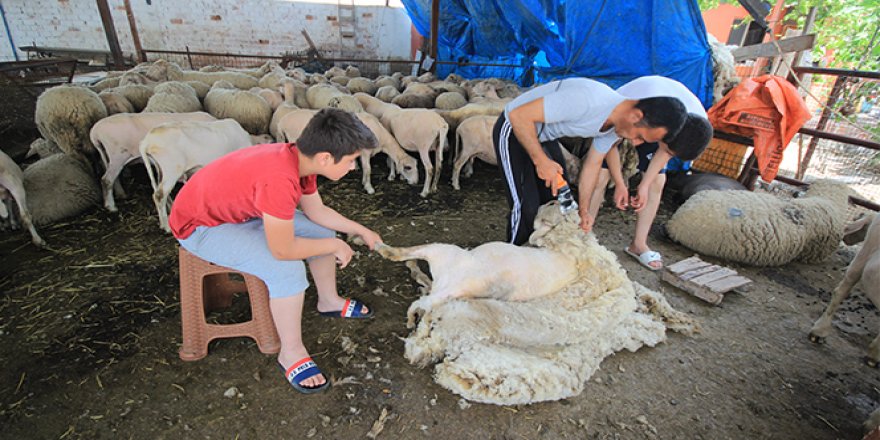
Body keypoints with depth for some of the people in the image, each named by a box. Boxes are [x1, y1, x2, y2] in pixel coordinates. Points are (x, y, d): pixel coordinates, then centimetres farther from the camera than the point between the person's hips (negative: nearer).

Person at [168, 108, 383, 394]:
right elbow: (283, 250, -33)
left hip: (241, 208, 9)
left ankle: (329, 301, 28)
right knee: (287, 270, -27)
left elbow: (317, 211, 3)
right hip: (200, 226, -9)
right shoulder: (279, 179, -40)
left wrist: (362, 231, 5)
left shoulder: (300, 158, -11)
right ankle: (291, 353, -5)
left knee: (322, 231, 6)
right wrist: (335, 246, -19)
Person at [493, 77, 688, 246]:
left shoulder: (618, 123, -8)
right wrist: (541, 160, -30)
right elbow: (519, 115, -33)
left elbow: (593, 164, 4)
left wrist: (583, 210, -2)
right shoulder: (588, 100, -36)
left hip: (543, 136, 8)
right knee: (526, 206, -13)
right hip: (515, 130, -8)